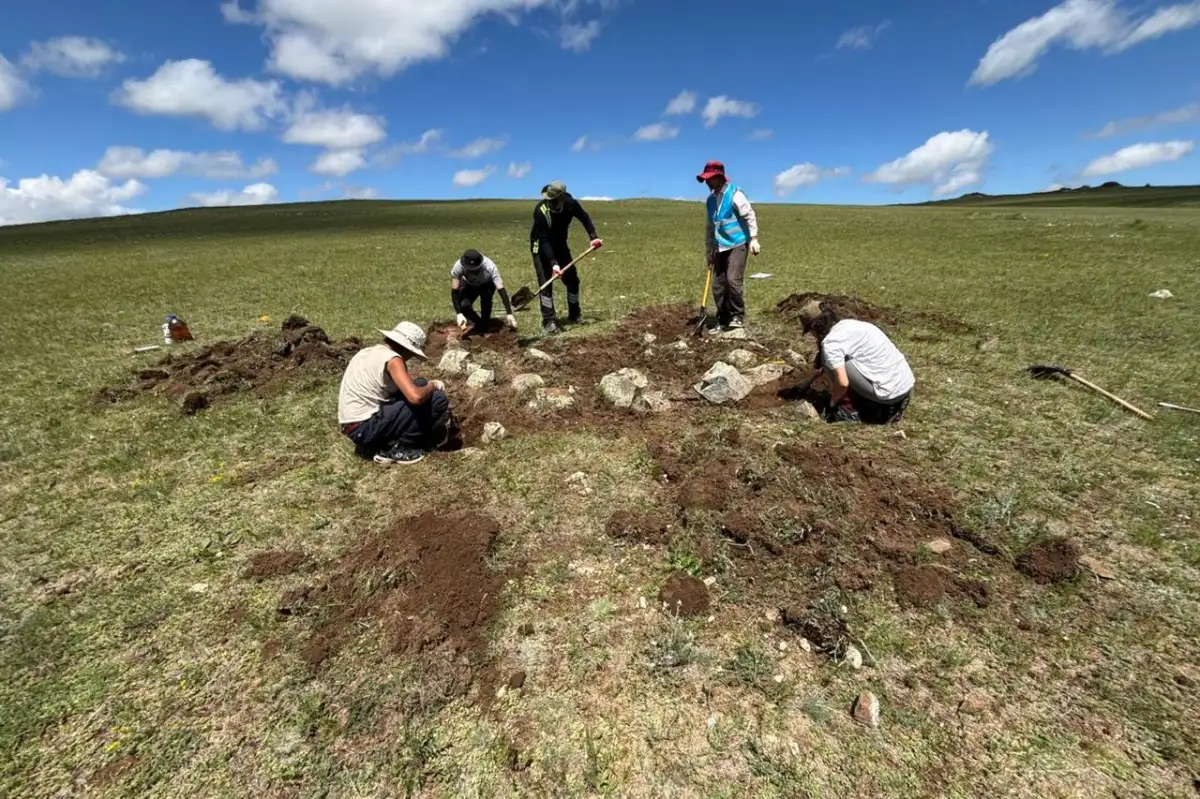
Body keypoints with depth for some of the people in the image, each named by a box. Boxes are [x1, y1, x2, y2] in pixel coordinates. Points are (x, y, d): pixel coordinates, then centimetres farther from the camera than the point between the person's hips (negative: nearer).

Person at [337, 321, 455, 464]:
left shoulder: (367, 352, 13)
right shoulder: (392, 359, -14)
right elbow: (416, 397, -27)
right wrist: (433, 385, -7)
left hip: (352, 427, 9)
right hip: (366, 427, -9)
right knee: (437, 400, -11)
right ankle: (398, 450, 0)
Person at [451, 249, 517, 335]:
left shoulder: (490, 267, -39)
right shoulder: (458, 267, -34)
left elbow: (501, 289, -42)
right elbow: (454, 291, -31)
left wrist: (509, 314, -50)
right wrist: (459, 314, -43)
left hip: (487, 284, -1)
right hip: (469, 285, 1)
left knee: (486, 297, -34)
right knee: (463, 305, -26)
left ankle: (485, 323, -8)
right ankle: (479, 323, 5)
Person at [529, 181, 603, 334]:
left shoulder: (571, 204, -21)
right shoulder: (540, 210, -33)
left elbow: (584, 218, 0)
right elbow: (544, 241, -35)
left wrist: (593, 237, -12)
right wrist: (553, 263, -44)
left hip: (560, 244, 5)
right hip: (541, 247, -4)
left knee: (572, 279, 5)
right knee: (545, 282, -14)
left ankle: (574, 314, 21)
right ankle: (549, 321, -7)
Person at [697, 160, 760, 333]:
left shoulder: (734, 193, -6)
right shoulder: (711, 199, 14)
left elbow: (749, 215, -10)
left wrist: (753, 238, -20)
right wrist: (709, 252, 17)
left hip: (737, 244, -7)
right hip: (720, 248, 7)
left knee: (733, 280, -19)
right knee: (718, 286, 3)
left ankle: (738, 317, -3)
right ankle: (723, 322, 12)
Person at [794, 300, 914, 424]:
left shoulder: (830, 342, -13)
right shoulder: (848, 324, 14)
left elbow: (843, 383, -18)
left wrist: (832, 403, 1)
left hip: (888, 392, -9)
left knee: (827, 358, -3)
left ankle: (850, 411, 5)